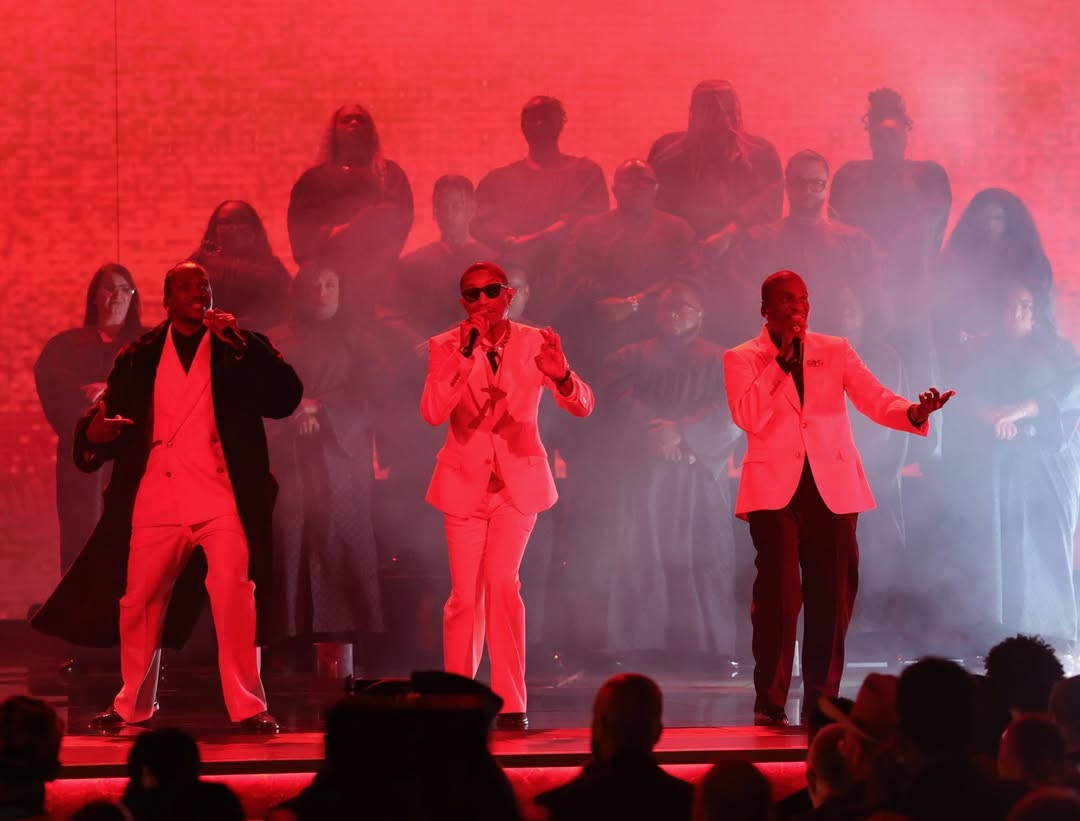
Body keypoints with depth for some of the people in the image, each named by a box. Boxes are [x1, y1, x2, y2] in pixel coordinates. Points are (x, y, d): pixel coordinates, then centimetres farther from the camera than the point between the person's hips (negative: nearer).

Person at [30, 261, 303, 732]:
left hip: (223, 499, -2)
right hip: (155, 501, 2)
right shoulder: (139, 358, 12)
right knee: (138, 601, 6)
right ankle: (132, 705, 23)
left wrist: (239, 343, -16)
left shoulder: (240, 348, 7)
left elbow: (286, 398, -8)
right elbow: (112, 419, 12)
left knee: (234, 594, -14)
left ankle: (248, 706, -8)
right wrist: (94, 433, -12)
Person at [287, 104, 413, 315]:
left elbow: (399, 214, 1)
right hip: (325, 272, 1)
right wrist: (329, 234, -12)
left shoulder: (388, 173, 17)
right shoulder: (314, 177, 21)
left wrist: (351, 228, -11)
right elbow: (300, 222, 7)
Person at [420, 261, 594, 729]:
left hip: (518, 480, -1)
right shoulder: (446, 347, -4)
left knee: (502, 583, -17)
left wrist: (561, 375, -35)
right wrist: (465, 355, -27)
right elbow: (431, 413, -18)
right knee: (465, 598, 0)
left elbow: (583, 406, -13)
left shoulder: (535, 343, -4)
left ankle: (511, 703, -11)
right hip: (465, 483, 1)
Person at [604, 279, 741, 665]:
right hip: (642, 474, 1)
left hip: (698, 475, -1)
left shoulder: (719, 362, 12)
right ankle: (638, 647, -6)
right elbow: (620, 400, -2)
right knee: (639, 560, -6)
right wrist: (659, 435, -17)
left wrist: (682, 433, -16)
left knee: (699, 562, -7)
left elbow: (734, 413, -3)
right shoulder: (631, 358, 16)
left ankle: (702, 647, -9)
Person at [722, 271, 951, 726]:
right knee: (778, 596, -9)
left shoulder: (836, 351, 12)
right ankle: (770, 704, -3)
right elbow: (748, 417, -11)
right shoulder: (742, 359, 5)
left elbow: (875, 399, 0)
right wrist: (780, 359, -11)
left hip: (832, 487, 3)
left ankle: (821, 701, 10)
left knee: (831, 596, 2)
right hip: (775, 488, -3)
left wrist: (914, 412, -20)